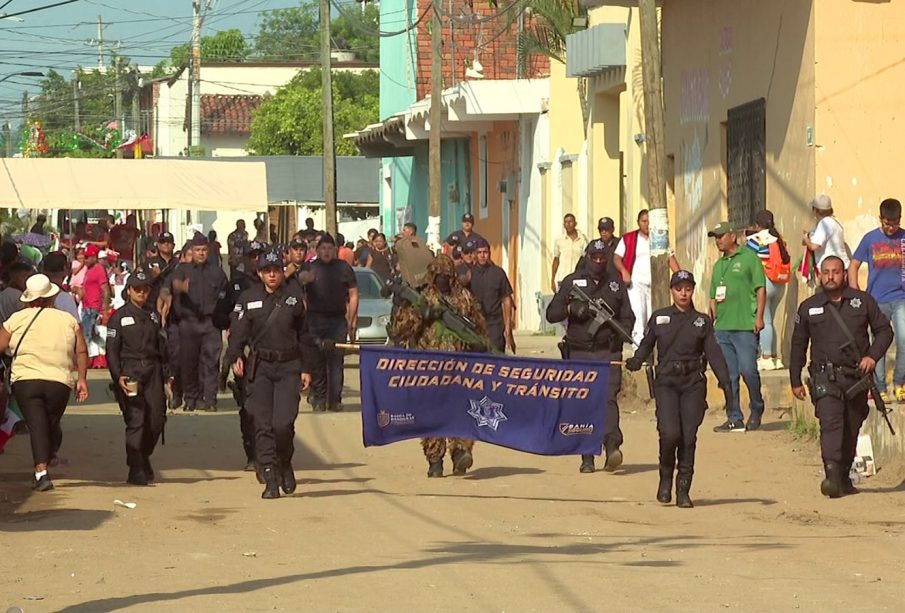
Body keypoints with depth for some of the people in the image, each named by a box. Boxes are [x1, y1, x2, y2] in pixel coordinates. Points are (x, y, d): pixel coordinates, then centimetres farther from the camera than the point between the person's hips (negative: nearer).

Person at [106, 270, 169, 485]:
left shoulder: (154, 316, 16)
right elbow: (111, 351, -2)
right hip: (129, 373, -4)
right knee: (136, 420, -10)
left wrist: (166, 374, 11)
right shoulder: (119, 317, 2)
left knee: (157, 419, -2)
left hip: (152, 371, 4)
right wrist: (118, 377, -13)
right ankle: (136, 470, -5)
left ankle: (144, 457, 25)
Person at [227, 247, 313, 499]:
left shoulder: (294, 299, 7)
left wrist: (306, 369, 9)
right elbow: (238, 331, -2)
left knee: (283, 423, -11)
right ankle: (270, 479, 0)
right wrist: (236, 357, -20)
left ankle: (285, 464, 17)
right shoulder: (248, 299, 4)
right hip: (260, 367, 0)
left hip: (289, 367, 0)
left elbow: (304, 336, 12)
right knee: (263, 425, -4)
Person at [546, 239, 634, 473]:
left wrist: (621, 333, -3)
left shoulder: (616, 285, 14)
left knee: (608, 397, -17)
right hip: (579, 353, 1)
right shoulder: (572, 282, 10)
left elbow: (628, 317, 18)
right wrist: (571, 308, -12)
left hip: (608, 352, -1)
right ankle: (587, 458, 4)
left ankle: (613, 446, -30)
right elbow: (551, 314, 7)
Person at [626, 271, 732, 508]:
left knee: (689, 438, -3)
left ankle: (683, 491, 6)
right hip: (666, 382, -1)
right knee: (670, 433, -17)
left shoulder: (702, 321, 9)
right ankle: (666, 477, 9)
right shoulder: (659, 318, 9)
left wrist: (725, 381, -7)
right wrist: (635, 361, -9)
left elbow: (714, 353, 4)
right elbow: (646, 345, 11)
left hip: (693, 383, 1)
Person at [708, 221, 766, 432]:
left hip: (745, 326, -6)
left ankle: (756, 410, 10)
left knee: (748, 369, -11)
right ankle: (734, 419, 9)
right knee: (728, 376, 5)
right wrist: (711, 319, 13)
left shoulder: (749, 258, 0)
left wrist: (759, 317, -12)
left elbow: (761, 289, -4)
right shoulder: (718, 265, 19)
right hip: (722, 327, 6)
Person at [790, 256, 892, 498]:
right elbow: (798, 345, 15)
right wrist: (795, 381, 13)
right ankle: (831, 476, -31)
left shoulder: (863, 301, 7)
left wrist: (873, 356, -7)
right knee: (830, 423, -20)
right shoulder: (808, 308, 8)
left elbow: (884, 330, 10)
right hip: (826, 377, -2)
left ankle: (844, 477, 22)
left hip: (857, 376, 2)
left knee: (851, 429, 8)